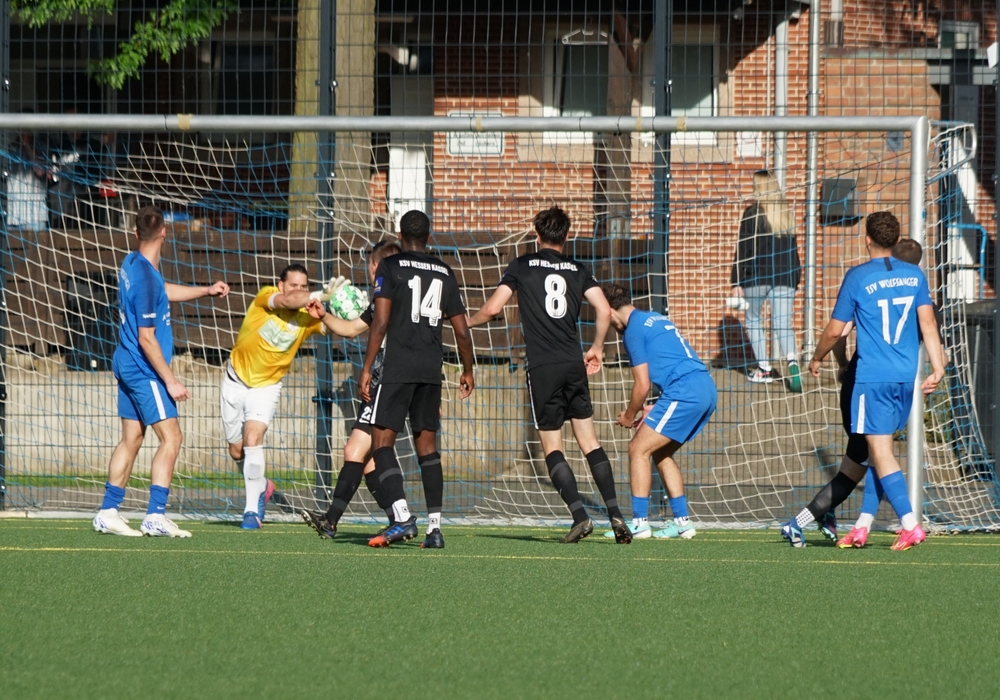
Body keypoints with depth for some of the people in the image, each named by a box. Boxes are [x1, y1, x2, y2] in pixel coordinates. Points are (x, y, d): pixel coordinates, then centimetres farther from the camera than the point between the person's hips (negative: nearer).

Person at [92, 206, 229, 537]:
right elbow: (146, 338, -23)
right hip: (144, 370, -10)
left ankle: (108, 512, 14)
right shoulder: (146, 279, -23)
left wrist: (206, 291, 24)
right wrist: (170, 381, -18)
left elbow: (164, 291, 27)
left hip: (128, 365, 10)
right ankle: (155, 516, -12)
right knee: (171, 438, -8)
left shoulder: (134, 264, 5)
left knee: (132, 439, 13)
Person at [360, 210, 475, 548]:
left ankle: (402, 517, -21)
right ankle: (434, 526, 4)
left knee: (382, 440, -4)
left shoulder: (390, 267, -1)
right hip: (432, 368, 5)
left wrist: (367, 368, -8)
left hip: (398, 367, -5)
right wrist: (467, 370, 27)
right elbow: (461, 331, 13)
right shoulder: (444, 273, 12)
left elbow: (380, 321, -10)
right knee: (427, 444, 10)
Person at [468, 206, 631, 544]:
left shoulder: (522, 266, 3)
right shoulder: (578, 270, 10)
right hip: (574, 365, 3)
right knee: (590, 442, 7)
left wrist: (468, 322, 20)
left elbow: (492, 309, -1)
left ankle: (580, 515, -12)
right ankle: (615, 513, -3)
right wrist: (596, 348, 16)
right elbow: (604, 311, 0)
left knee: (552, 448, 1)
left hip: (542, 369, -3)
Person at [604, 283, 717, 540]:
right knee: (660, 452, 19)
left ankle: (639, 522, -6)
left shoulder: (633, 330, -3)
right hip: (707, 389, 9)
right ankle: (682, 521, 16)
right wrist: (652, 412, 26)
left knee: (638, 449, -3)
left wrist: (629, 416, 11)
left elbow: (642, 385, -6)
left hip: (685, 392, -9)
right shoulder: (657, 319, 24)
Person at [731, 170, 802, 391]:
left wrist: (736, 281, -4)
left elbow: (743, 249, -8)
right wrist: (795, 279, 20)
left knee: (753, 320, 16)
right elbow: (793, 248, 14)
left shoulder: (752, 214, -7)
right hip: (784, 277, 4)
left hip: (756, 275, -4)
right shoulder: (787, 214, 8)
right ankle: (792, 360, -28)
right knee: (783, 325, -2)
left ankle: (763, 368, 13)